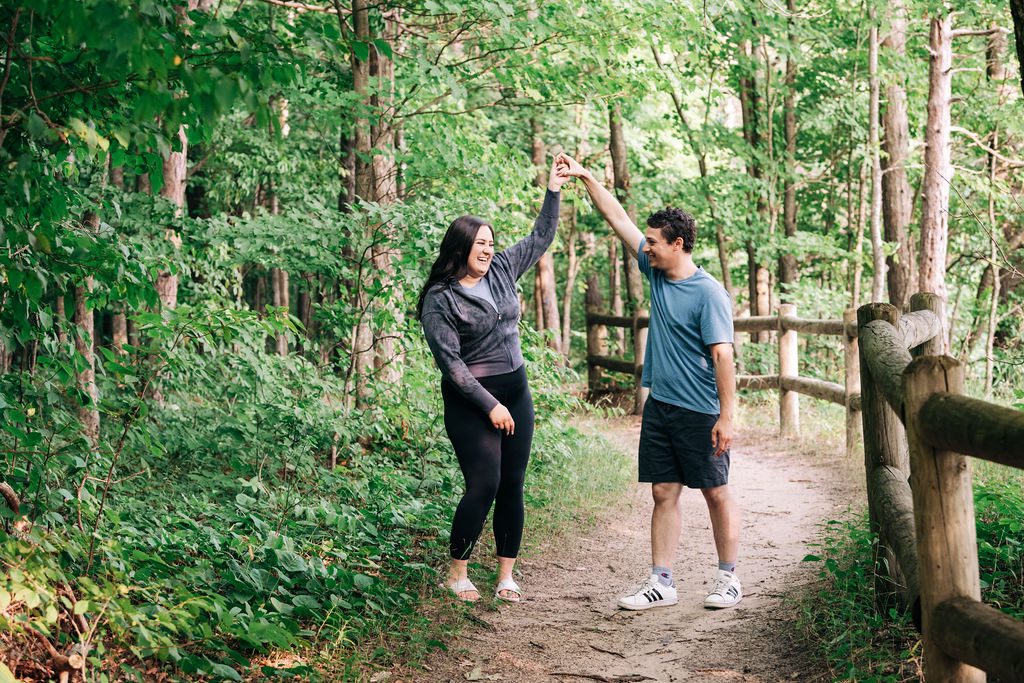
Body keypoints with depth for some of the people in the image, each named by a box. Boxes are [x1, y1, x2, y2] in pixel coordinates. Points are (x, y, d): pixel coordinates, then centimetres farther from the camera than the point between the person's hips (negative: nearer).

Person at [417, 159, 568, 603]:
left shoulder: (502, 270, 6)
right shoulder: (440, 299, -11)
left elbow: (541, 238, 16)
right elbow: (450, 363, -14)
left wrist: (553, 189, 7)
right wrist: (490, 406, -16)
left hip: (515, 392, 6)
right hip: (470, 401, -6)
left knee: (512, 485, 5)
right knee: (484, 485, -12)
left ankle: (506, 574, 13)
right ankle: (456, 573, 4)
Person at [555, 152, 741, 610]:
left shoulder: (709, 293, -15)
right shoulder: (656, 272, 6)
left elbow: (722, 355, -19)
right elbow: (619, 220, 11)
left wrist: (726, 416, -22)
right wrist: (585, 178, 10)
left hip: (700, 413, -7)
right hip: (659, 406, 7)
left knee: (716, 494, 5)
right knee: (663, 493, 7)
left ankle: (728, 579, 15)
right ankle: (661, 584, 11)